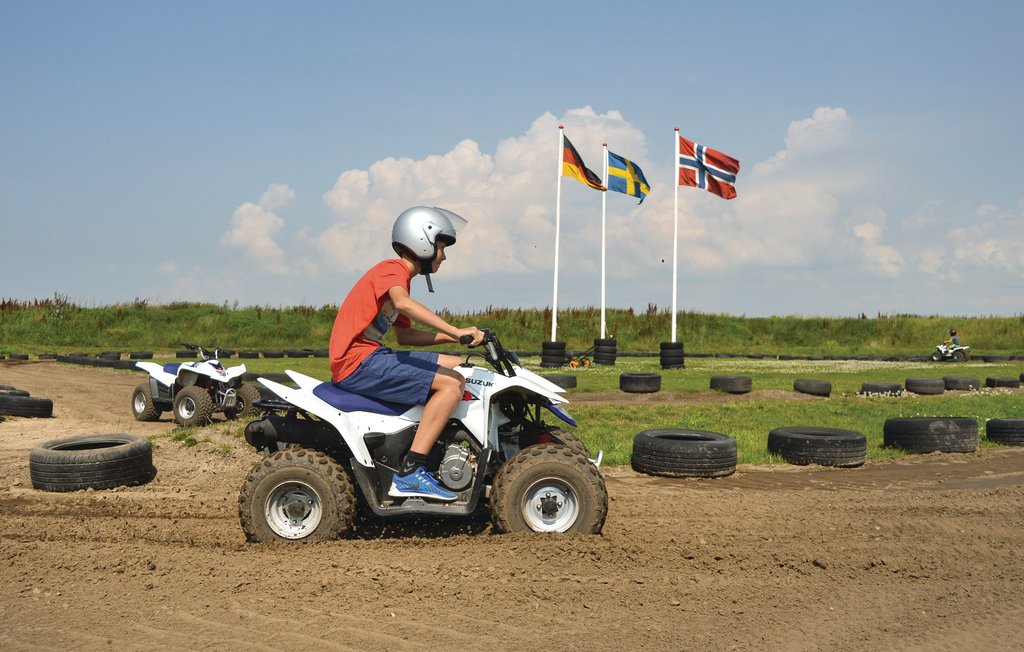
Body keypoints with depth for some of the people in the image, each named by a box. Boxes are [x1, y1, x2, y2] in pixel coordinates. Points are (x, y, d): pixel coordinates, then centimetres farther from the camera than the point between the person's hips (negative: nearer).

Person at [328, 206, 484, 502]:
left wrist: (450, 338, 12)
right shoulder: (392, 269, -8)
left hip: (372, 356, 10)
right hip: (357, 362, -10)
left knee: (460, 366, 11)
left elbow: (404, 335, 24)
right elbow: (403, 303, -32)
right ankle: (411, 472, -23)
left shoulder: (398, 275, 23)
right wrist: (455, 331, -35)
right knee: (451, 384, -19)